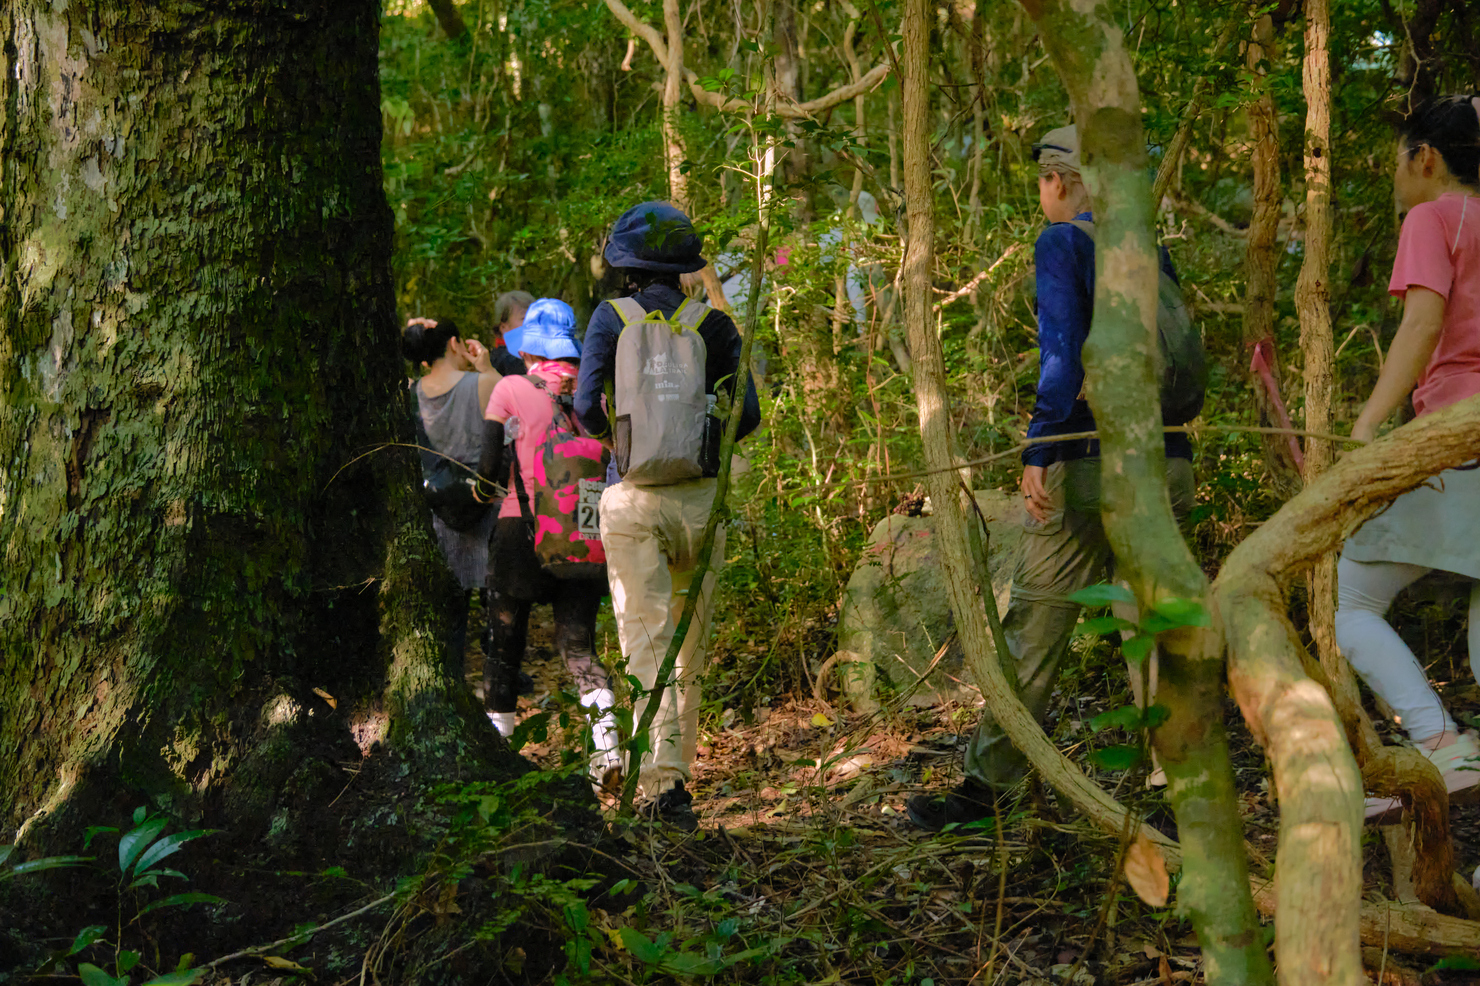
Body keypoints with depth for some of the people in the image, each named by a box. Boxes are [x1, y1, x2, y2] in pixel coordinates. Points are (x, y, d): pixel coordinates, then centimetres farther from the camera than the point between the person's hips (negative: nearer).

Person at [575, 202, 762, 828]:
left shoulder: (612, 319, 0)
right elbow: (747, 414, -2)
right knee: (690, 649, 14)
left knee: (646, 644, -4)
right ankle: (676, 772, 21)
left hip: (633, 500, -2)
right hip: (700, 496, 2)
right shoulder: (712, 323, 4)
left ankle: (664, 781, -15)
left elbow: (587, 408, -8)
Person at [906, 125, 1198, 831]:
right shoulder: (1152, 251, 14)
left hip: (1089, 460, -6)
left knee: (1034, 627, 1)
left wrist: (1036, 452, -17)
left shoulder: (1062, 243, -5)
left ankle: (984, 787, 7)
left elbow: (1063, 350, -15)